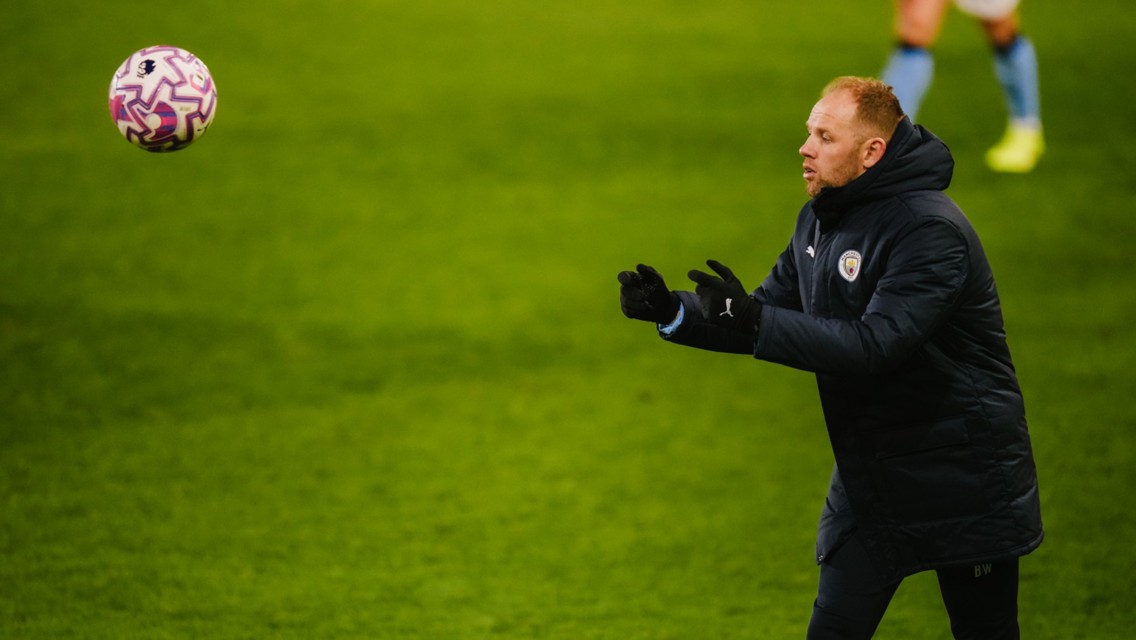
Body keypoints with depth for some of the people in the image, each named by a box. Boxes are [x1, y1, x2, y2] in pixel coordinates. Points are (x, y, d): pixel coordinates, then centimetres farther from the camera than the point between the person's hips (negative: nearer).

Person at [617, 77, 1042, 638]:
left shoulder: (931, 231, -22)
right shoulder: (819, 221, 6)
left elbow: (874, 345, -31)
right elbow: (766, 315, 9)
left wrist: (753, 321, -37)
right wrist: (675, 313, -7)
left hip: (961, 482, -8)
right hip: (870, 480, 8)